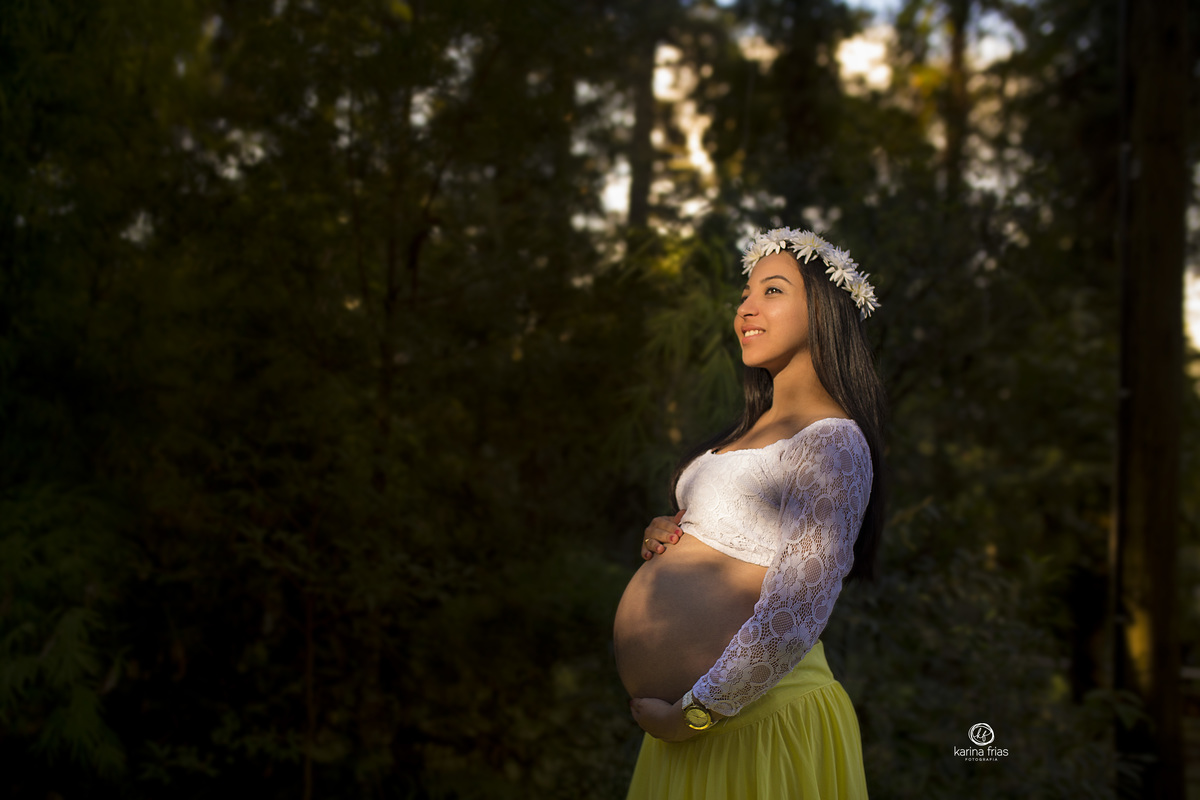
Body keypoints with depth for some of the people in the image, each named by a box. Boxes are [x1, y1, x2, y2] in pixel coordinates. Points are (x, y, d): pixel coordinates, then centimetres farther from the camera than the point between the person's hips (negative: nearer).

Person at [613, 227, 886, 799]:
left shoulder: (831, 442, -16)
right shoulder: (758, 429, 12)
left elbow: (792, 618, -23)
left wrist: (691, 716, -19)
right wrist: (667, 537, 3)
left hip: (754, 721, -8)